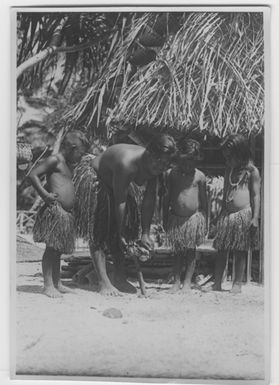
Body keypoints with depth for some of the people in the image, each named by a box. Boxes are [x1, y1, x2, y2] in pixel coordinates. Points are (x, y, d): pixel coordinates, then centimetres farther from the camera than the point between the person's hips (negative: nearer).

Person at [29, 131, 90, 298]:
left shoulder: (67, 165, 20)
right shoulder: (55, 160, -7)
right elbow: (33, 175, -13)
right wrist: (45, 195, -16)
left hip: (66, 213, 9)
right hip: (55, 211, -9)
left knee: (59, 250, 14)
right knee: (52, 248, -6)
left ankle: (57, 283, 22)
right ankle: (48, 285, -1)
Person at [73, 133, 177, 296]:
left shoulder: (154, 166, -20)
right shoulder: (127, 163, -42)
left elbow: (149, 200, -13)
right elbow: (119, 203, -34)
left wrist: (145, 234, -11)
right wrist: (120, 234, -24)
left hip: (116, 182, 8)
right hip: (93, 178, -7)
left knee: (123, 231, 7)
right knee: (98, 232, -11)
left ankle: (120, 277, 16)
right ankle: (104, 282, -10)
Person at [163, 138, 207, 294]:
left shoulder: (199, 176, -2)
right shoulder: (172, 173, 1)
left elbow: (204, 199, 4)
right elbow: (167, 197, 6)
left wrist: (205, 221, 3)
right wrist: (165, 218, 6)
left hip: (194, 217, -1)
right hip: (176, 218, 1)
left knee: (191, 251, 5)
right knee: (178, 251, 8)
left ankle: (187, 282, 13)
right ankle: (177, 281, 15)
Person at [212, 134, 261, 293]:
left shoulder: (252, 171, -3)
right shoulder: (229, 170, 14)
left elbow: (256, 195, -5)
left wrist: (255, 217, -10)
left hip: (244, 214, -5)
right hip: (227, 214, 6)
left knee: (241, 251, 2)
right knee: (222, 250, 5)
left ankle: (238, 284, 10)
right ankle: (217, 283, 10)